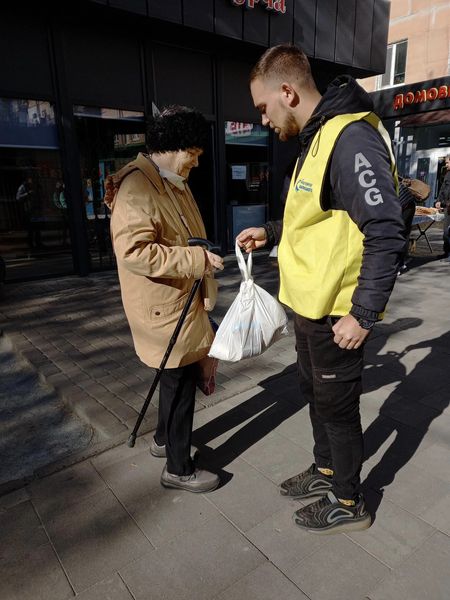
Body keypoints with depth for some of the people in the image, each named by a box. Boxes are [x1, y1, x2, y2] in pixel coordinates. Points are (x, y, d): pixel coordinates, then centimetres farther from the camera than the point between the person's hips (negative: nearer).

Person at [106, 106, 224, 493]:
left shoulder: (174, 183, 13)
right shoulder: (137, 186, -19)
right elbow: (133, 251, -28)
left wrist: (203, 259, 15)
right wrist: (197, 259, -25)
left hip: (182, 301, 10)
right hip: (163, 306, -10)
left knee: (179, 376, 21)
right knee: (181, 382, 1)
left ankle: (165, 439, 42)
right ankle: (179, 469, 20)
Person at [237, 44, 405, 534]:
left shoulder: (351, 137, -19)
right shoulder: (317, 139, 13)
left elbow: (386, 234, -24)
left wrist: (363, 314, -22)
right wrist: (270, 234, 14)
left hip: (337, 314, -10)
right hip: (309, 306, 10)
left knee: (337, 406, 7)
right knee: (316, 394, 22)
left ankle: (348, 504, 31)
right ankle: (325, 470, 45)